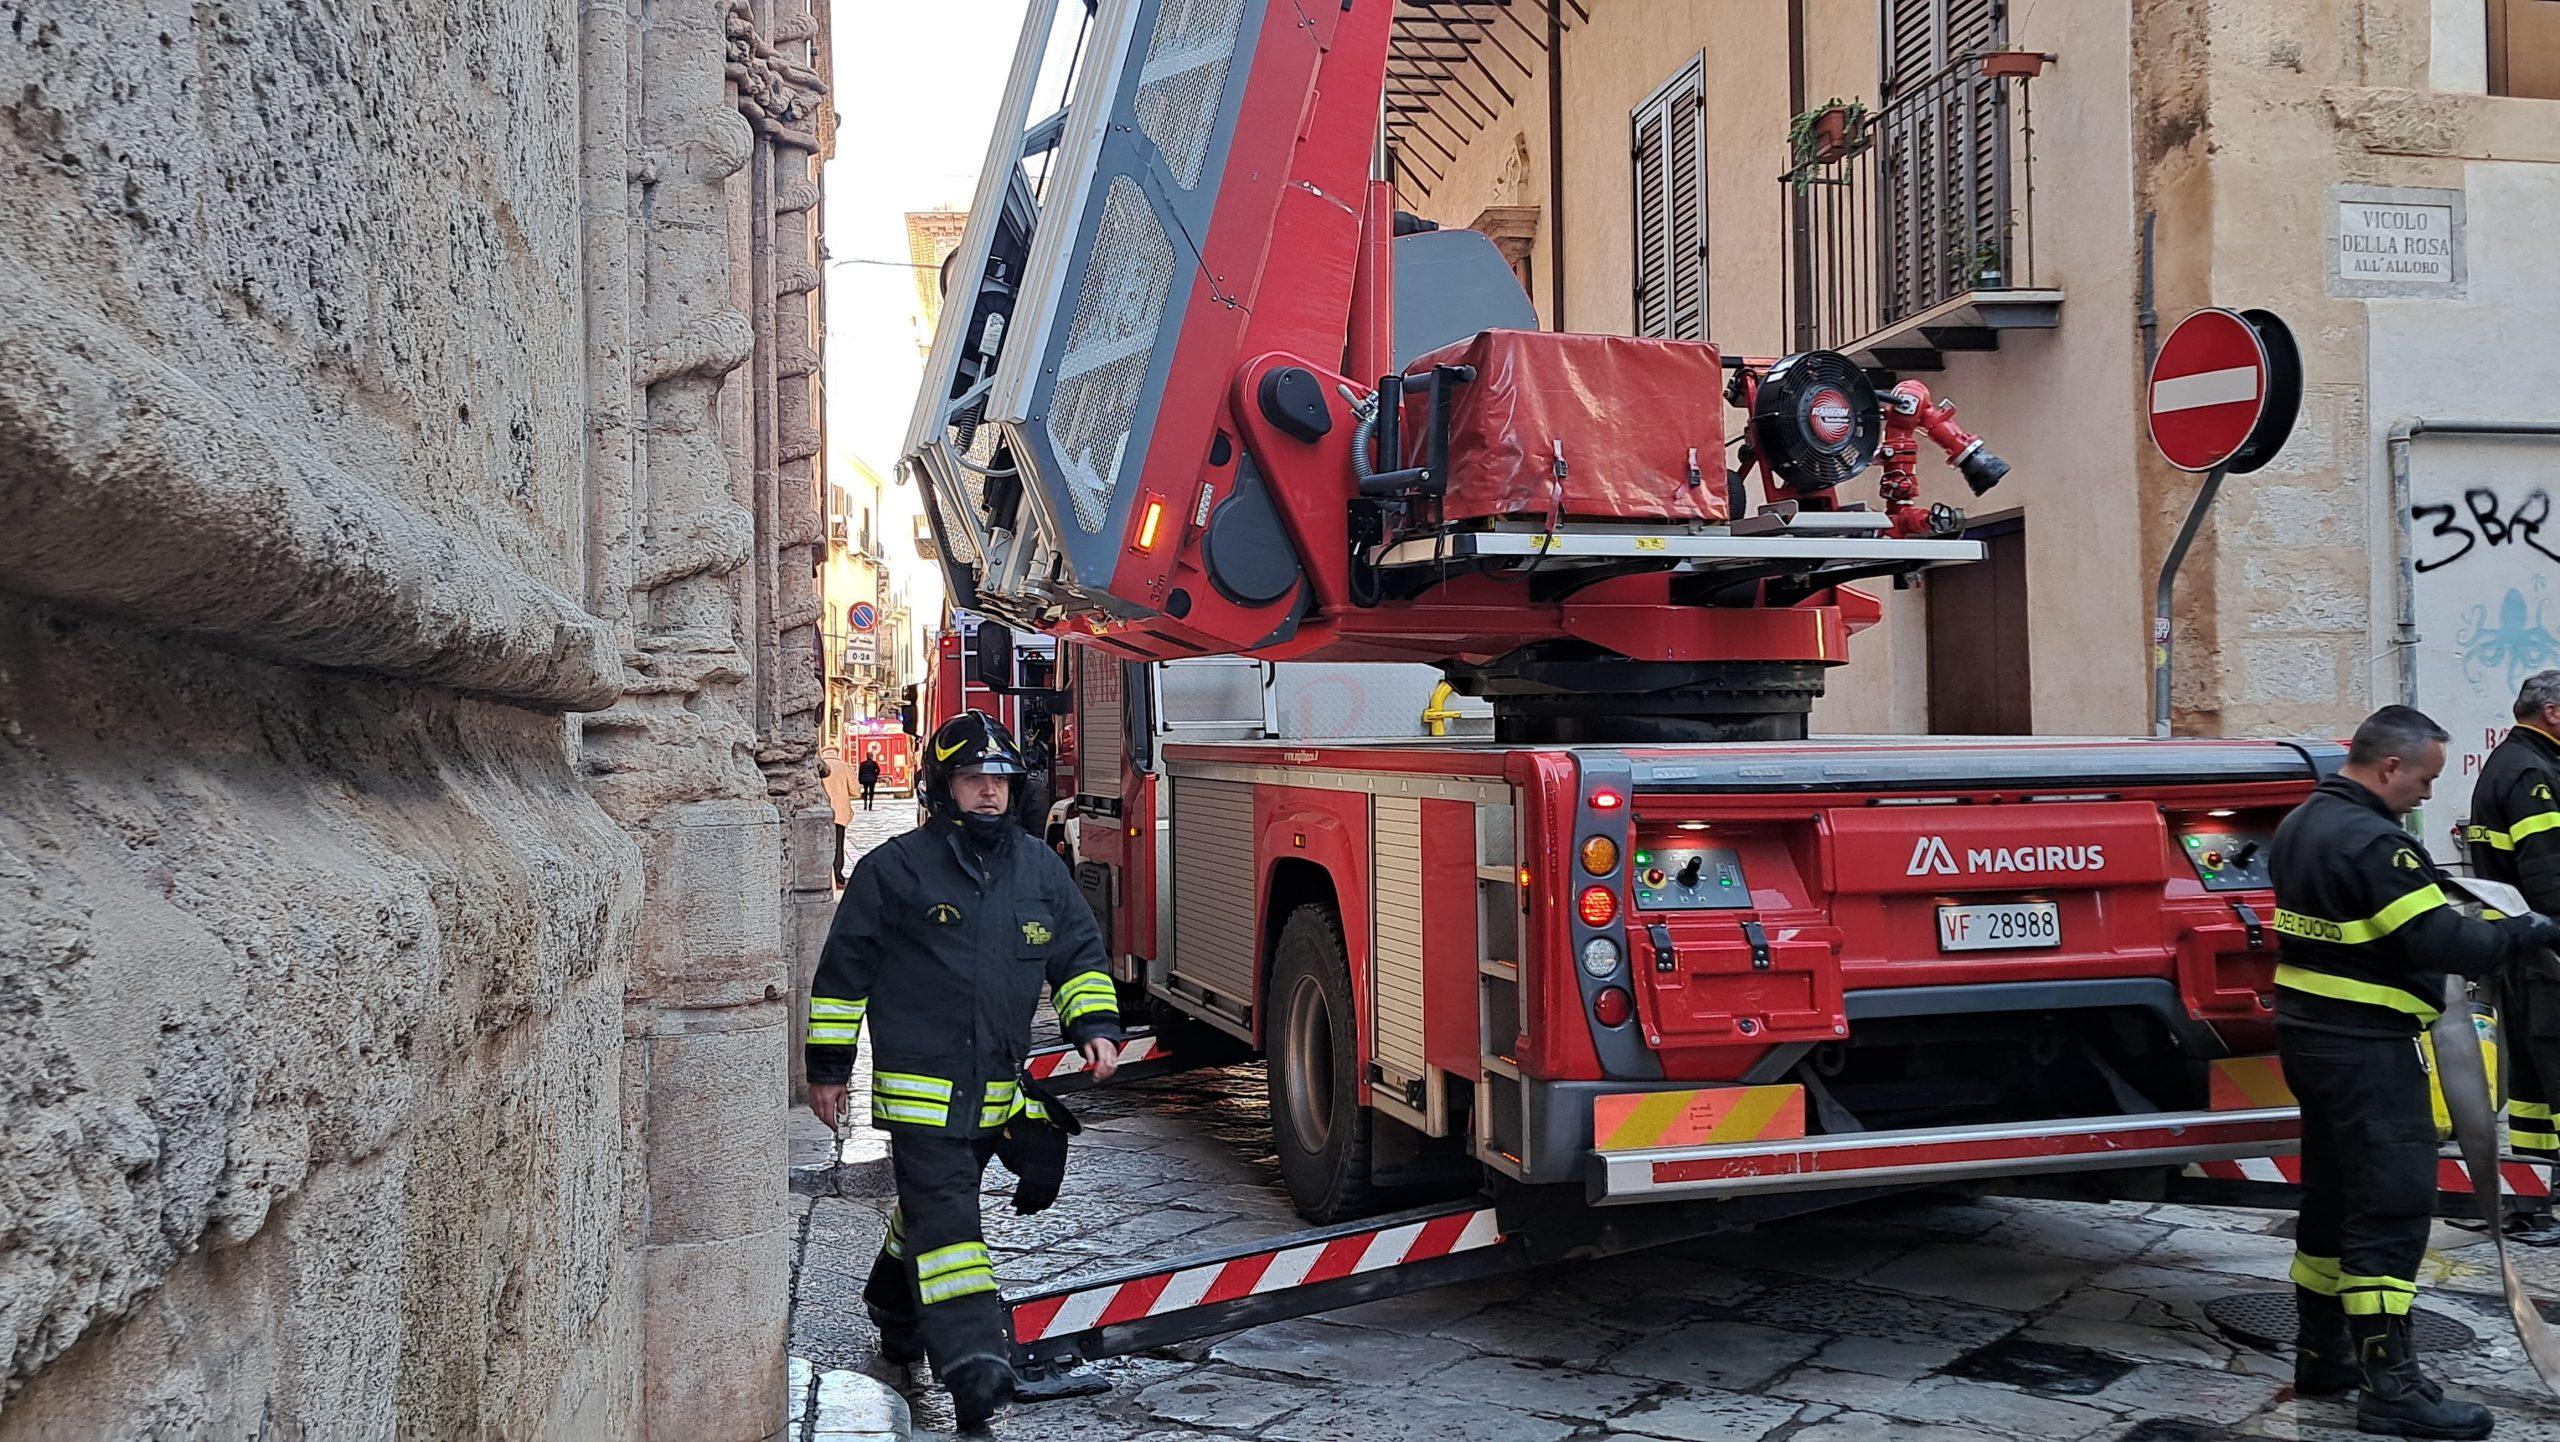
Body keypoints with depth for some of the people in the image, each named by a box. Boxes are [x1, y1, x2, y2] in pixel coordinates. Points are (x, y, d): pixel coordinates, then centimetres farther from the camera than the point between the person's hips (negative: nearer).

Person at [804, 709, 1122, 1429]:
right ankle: (972, 1360, -20)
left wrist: (1096, 1026, 2)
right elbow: (843, 971, 1)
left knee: (935, 1201, 19)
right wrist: (827, 1068, 2)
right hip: (920, 1083, -5)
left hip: (996, 1086, 5)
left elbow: (1079, 954, 17)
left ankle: (897, 1314, 41)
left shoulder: (1040, 868, 8)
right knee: (942, 1211, -14)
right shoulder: (893, 869, -5)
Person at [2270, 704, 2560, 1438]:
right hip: (2365, 1047, -10)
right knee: (2392, 1207, -6)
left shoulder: (2301, 826, 11)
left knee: (2334, 1194, 16)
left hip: (2309, 1033, 10)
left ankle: (2323, 1352, 24)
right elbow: (2441, 941, -21)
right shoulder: (2372, 841, -20)